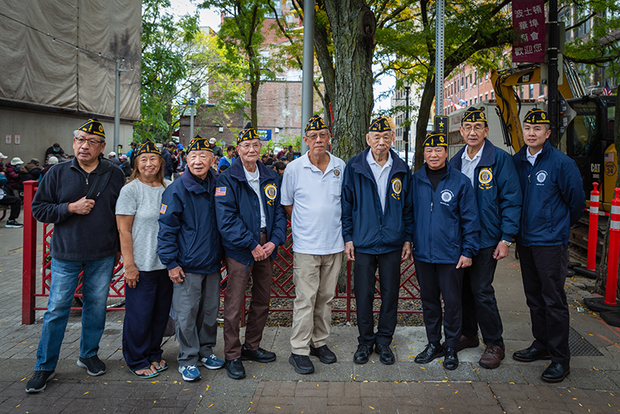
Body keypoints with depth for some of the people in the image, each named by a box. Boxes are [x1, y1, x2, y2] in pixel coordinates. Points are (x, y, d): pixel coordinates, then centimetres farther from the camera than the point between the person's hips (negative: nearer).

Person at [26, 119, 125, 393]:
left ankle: (89, 354, 31)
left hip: (102, 257, 1)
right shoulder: (58, 173, -1)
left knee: (96, 306, 12)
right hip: (66, 255, -1)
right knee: (56, 309, 4)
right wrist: (70, 208, -15)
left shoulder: (115, 175, 2)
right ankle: (44, 366, 18)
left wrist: (119, 246, 7)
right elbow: (38, 208, 0)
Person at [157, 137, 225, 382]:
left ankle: (206, 350, 31)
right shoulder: (177, 190, -10)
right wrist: (171, 262, -11)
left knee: (210, 310, 14)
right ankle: (187, 359, 16)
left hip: (212, 263, 5)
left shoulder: (216, 187, 7)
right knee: (186, 314, 1)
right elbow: (167, 228, -9)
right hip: (187, 265, -5)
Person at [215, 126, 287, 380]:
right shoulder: (228, 179, -6)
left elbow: (279, 211, 10)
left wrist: (274, 241, -5)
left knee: (262, 300, 14)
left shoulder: (271, 178, 10)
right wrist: (252, 245, -16)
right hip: (239, 247, -5)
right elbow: (226, 218, -13)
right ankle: (232, 355, 12)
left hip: (266, 246, 6)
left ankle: (252, 347, 30)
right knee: (234, 302, -3)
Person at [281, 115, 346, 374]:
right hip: (306, 246, -3)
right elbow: (287, 205, 6)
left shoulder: (341, 167, 4)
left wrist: (339, 230, 10)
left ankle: (320, 342, 28)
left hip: (334, 245, 3)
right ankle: (299, 351, 9)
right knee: (305, 298, -3)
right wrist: (307, 225, 3)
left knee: (326, 297, 13)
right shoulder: (294, 169, -3)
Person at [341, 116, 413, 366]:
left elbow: (407, 206, 10)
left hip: (392, 242, 2)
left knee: (390, 293, 9)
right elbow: (346, 203, 2)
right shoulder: (354, 167, -2)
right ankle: (365, 341, 23)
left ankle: (384, 341, 25)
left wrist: (408, 238, 6)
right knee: (363, 294, 5)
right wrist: (348, 237, -2)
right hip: (363, 242, -1)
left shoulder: (401, 169, 4)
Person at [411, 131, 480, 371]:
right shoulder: (415, 180, 4)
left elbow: (470, 219, -2)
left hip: (451, 255, -3)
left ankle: (451, 348, 22)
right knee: (429, 300, 13)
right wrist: (408, 241, 7)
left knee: (452, 302, 5)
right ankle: (433, 344, 29)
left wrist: (468, 251, -6)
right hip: (422, 253, 3)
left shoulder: (460, 182, -4)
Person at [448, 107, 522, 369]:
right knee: (462, 288, 12)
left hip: (486, 238, -5)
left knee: (481, 290, -3)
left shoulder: (499, 159, -7)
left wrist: (507, 238, -14)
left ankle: (494, 343, 14)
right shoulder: (455, 162, 9)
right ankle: (468, 334, 29)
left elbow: (511, 200, -9)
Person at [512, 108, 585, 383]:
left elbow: (576, 201, -1)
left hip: (551, 242, -6)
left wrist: (560, 226, 11)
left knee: (553, 300, -2)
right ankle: (542, 345, 31)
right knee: (534, 297, 16)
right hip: (525, 241, 6)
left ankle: (560, 358, 10)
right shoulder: (516, 162, 6)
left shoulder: (562, 163, -9)